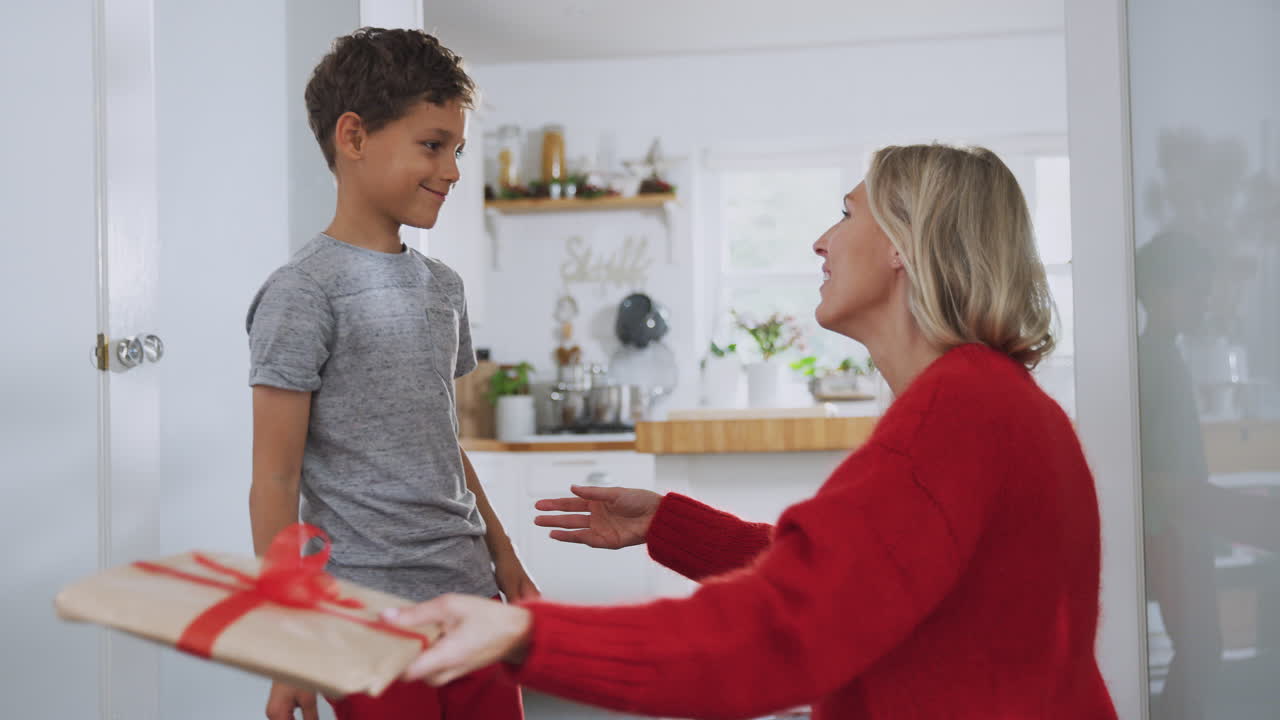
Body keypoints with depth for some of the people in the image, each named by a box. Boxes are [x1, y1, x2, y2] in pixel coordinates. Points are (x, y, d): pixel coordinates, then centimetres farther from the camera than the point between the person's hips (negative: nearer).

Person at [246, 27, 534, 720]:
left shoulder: (441, 285, 12)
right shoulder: (304, 292, -9)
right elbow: (275, 480, -10)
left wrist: (504, 559, 19)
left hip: (469, 596, 7)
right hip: (368, 618, -6)